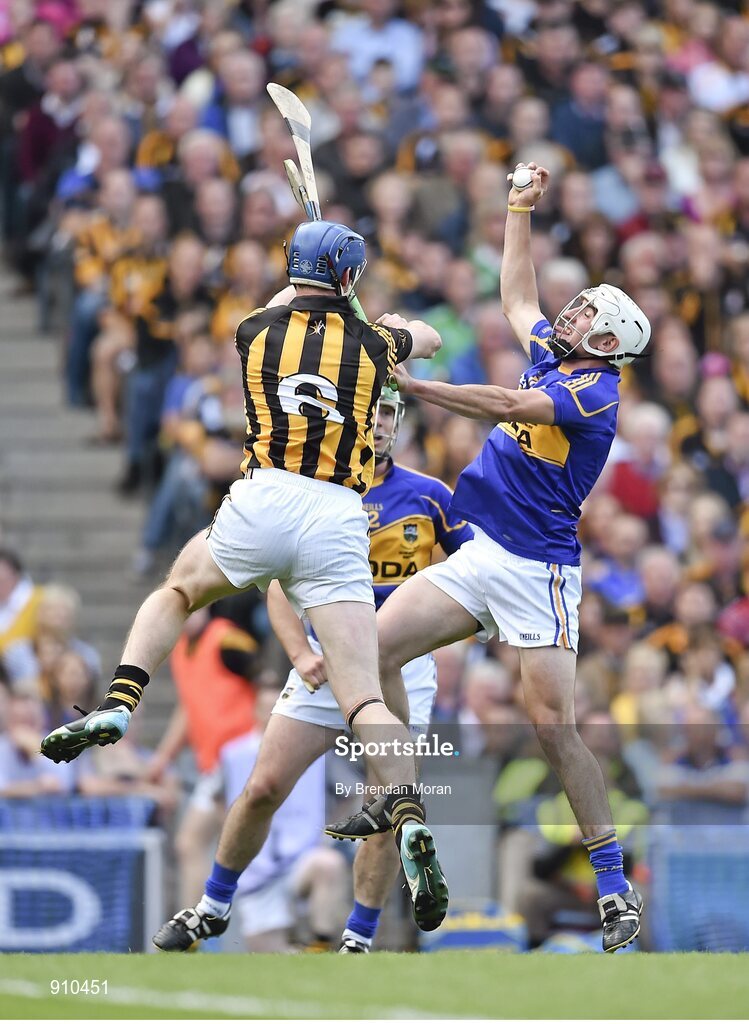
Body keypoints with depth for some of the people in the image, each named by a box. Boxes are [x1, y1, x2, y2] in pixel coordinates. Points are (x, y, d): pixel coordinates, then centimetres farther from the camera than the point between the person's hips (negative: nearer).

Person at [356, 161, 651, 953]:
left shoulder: (596, 391, -10)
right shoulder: (551, 357, 15)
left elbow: (508, 407, -21)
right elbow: (517, 297, 32)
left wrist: (411, 386, -22)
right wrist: (520, 208, 30)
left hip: (537, 569, -8)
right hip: (478, 555, 8)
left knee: (554, 725, -15)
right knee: (376, 646, -7)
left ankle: (614, 884, -10)